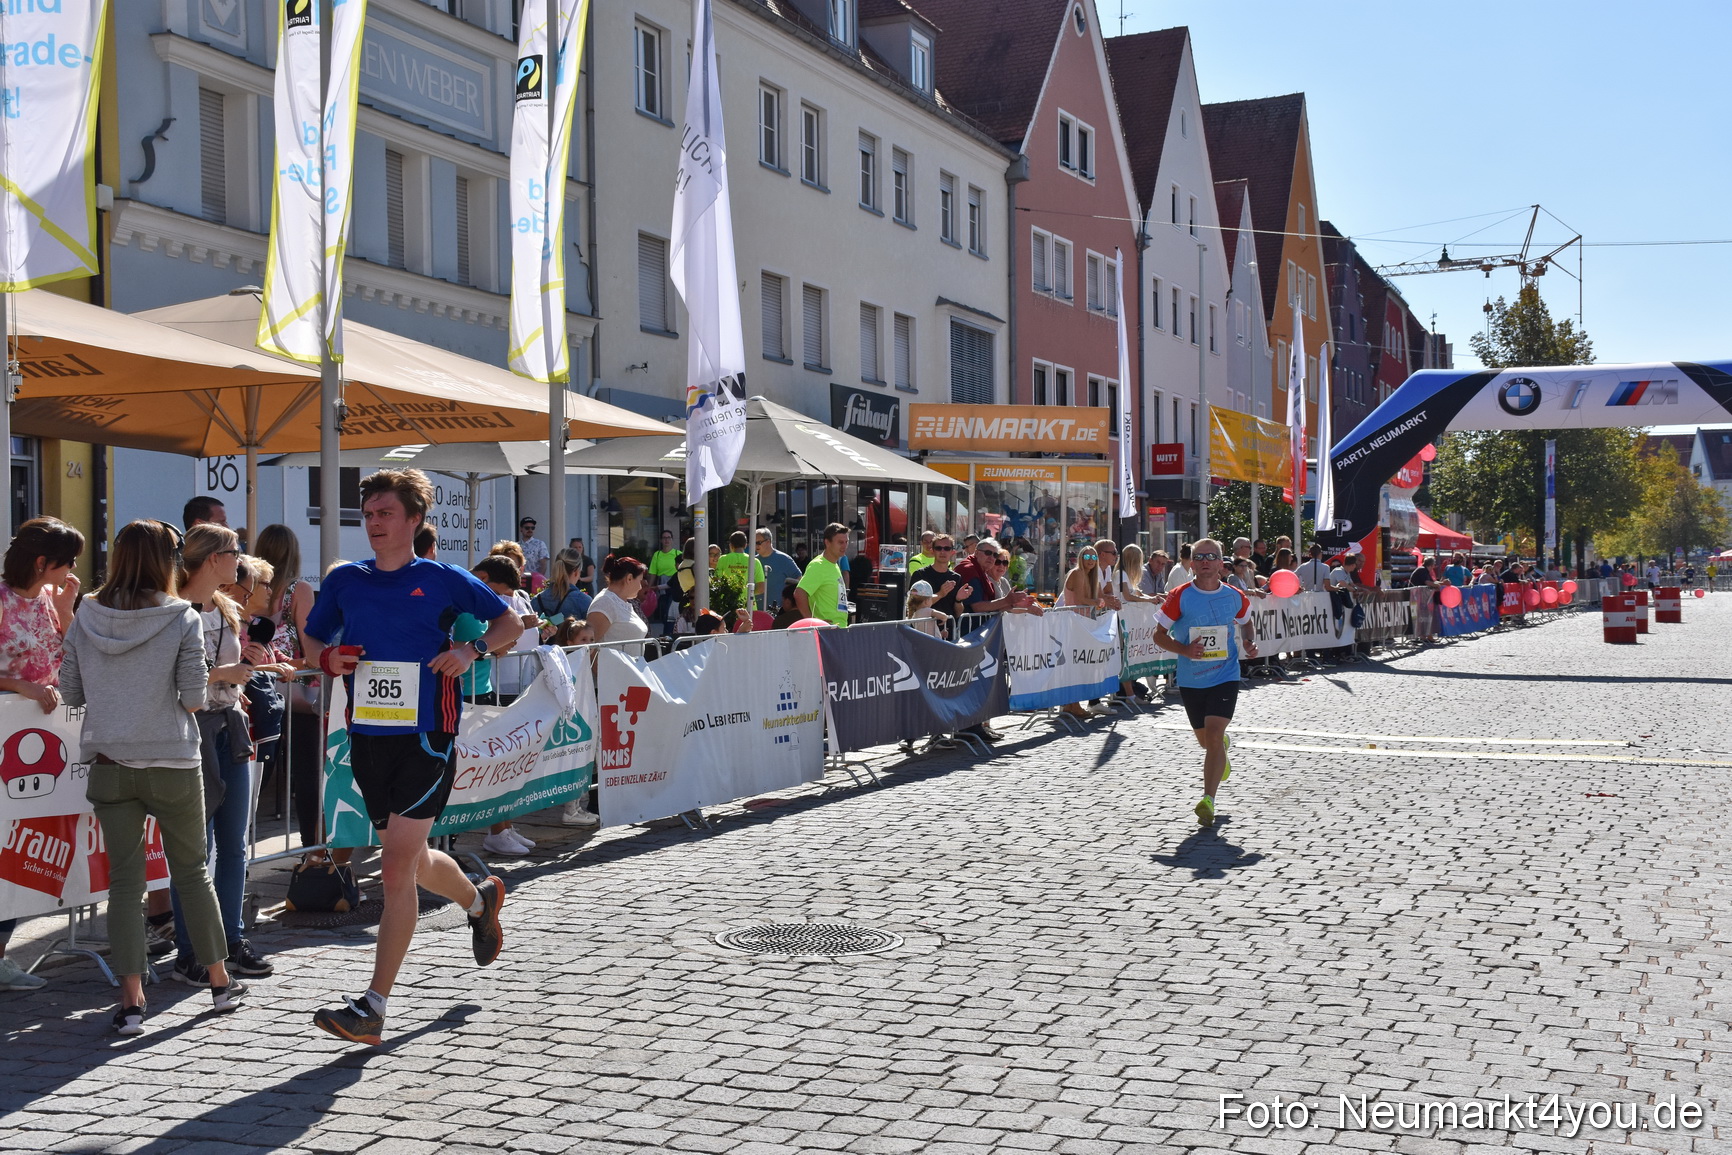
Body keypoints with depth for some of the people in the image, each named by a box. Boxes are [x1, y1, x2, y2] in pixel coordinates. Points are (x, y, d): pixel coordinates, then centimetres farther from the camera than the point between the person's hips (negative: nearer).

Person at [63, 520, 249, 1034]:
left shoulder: (86, 618, 1)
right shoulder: (182, 618, -8)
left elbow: (71, 692, 6)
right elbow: (194, 698, -10)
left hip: (109, 765, 2)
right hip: (171, 763, -2)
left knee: (125, 879, 5)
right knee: (192, 871, 13)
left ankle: (131, 1000, -1)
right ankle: (220, 982, 23)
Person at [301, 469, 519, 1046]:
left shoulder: (444, 580, -2)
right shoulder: (345, 580, 7)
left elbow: (510, 622, 8)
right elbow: (311, 640, 18)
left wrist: (472, 649, -11)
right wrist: (327, 659, -4)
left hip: (425, 738, -5)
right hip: (367, 738, 5)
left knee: (397, 867, -12)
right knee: (414, 860, 18)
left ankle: (373, 1005, -9)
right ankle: (480, 899, 50)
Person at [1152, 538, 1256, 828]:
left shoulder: (1235, 597, -1)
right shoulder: (1180, 597, -8)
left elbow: (1245, 621, 20)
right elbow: (1159, 634, -3)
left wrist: (1249, 642, -1)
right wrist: (1184, 650, -20)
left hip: (1225, 677, -1)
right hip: (1190, 680, 1)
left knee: (1214, 735, -18)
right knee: (1206, 740, 16)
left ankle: (1208, 800, -17)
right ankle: (1223, 751, 55)